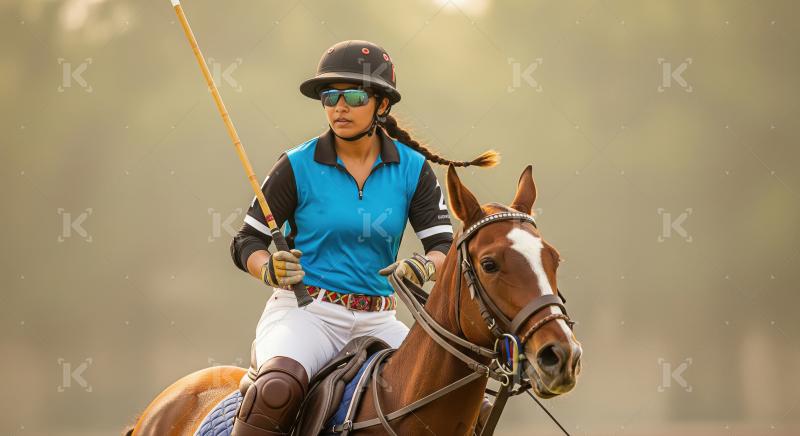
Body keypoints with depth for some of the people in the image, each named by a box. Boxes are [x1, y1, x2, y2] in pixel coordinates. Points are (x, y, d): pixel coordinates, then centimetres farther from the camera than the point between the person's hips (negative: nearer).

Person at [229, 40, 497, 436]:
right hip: (304, 312, -3)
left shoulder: (412, 170, 5)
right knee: (279, 389, -36)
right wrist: (271, 269, -20)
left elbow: (446, 247, 2)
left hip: (377, 322, 4)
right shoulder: (298, 166, -1)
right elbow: (246, 243, 3)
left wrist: (425, 266, -22)